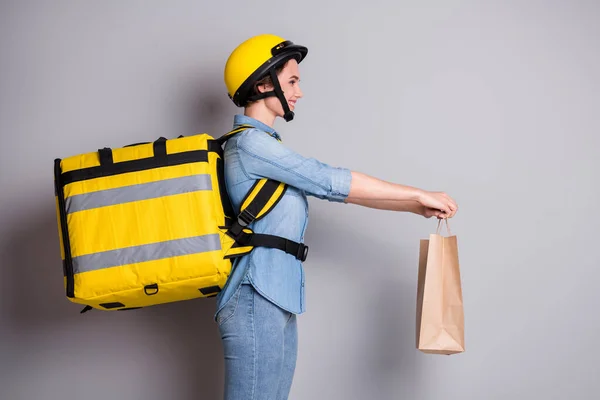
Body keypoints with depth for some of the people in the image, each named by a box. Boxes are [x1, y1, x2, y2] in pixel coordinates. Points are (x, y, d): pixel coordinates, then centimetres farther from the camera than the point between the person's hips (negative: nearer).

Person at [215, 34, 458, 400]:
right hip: (256, 301, -9)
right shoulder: (248, 142, -10)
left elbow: (334, 190, 18)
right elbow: (331, 182, -12)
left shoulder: (266, 145, 20)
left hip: (279, 304, 9)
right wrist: (419, 194, -5)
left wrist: (416, 207, 13)